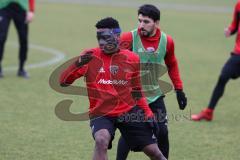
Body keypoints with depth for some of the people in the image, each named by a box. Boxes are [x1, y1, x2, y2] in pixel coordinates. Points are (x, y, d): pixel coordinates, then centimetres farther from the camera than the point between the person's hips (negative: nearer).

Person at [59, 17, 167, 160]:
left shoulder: (132, 59, 0)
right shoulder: (91, 56, -6)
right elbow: (63, 82, -9)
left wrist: (148, 114, 3)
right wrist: (78, 64, -26)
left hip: (129, 112, 2)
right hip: (101, 114, -2)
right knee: (101, 140, -34)